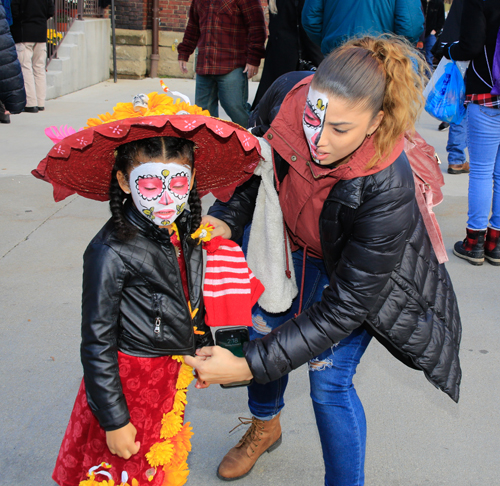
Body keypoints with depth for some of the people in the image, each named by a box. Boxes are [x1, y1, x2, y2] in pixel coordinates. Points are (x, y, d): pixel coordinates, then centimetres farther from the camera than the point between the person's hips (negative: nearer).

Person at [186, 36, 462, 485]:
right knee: (266, 326, 15)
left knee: (329, 378, -8)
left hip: (361, 271, -4)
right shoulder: (285, 102, -31)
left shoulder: (387, 188, -42)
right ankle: (265, 427, 48)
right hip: (291, 244, 5)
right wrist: (225, 218, -24)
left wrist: (249, 366, -40)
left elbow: (344, 305, -37)